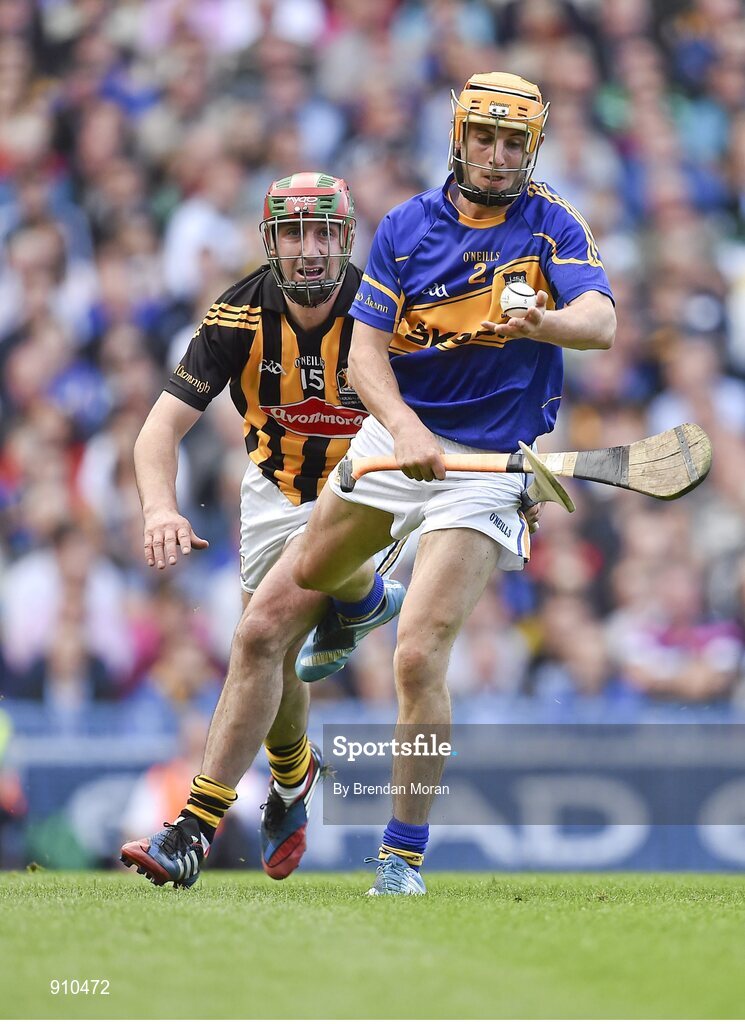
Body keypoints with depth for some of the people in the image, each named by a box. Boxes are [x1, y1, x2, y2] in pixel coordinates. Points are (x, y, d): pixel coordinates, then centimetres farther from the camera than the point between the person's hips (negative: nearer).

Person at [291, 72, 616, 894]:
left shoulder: (554, 226, -7)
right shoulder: (406, 227, -1)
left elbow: (601, 323, -23)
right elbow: (365, 351, -6)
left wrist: (544, 322, -46)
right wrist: (404, 427, -25)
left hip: (489, 463, -4)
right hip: (397, 435, 4)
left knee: (419, 660, -16)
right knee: (311, 576, 25)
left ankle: (404, 853, -6)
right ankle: (356, 607, 64)